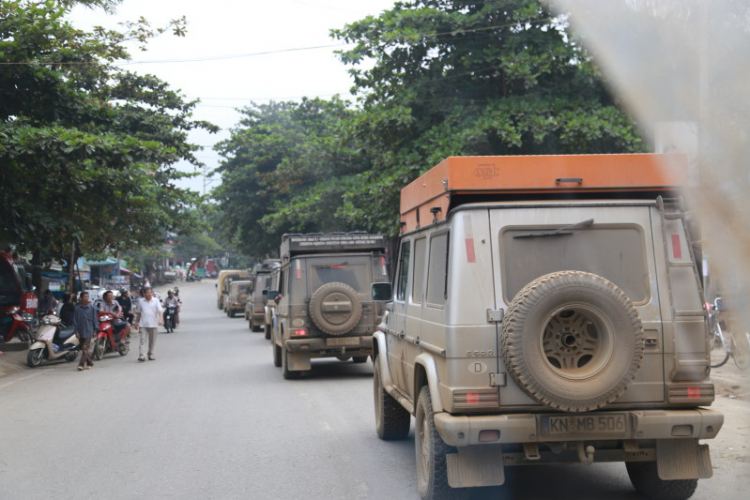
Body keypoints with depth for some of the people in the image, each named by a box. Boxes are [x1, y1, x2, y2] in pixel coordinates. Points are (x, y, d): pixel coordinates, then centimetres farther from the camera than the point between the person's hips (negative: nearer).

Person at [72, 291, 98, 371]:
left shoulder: (92, 307, -1)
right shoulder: (77, 308, 1)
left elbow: (95, 319, 4)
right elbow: (75, 320, 4)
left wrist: (95, 330, 2)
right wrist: (76, 331, -1)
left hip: (89, 331, -3)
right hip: (81, 331, 3)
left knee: (85, 348, -11)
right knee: (83, 349, 9)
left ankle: (81, 364, -12)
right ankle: (90, 363, 21)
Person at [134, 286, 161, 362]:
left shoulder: (156, 300, 2)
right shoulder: (140, 301, 8)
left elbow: (159, 311, -8)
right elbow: (139, 313, 17)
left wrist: (160, 319, -23)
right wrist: (136, 322, 17)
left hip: (153, 324, 0)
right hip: (143, 324, 0)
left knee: (152, 340, 8)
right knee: (142, 340, -9)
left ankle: (151, 354, 20)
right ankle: (142, 355, -16)